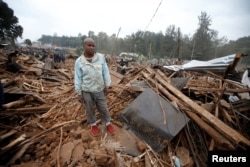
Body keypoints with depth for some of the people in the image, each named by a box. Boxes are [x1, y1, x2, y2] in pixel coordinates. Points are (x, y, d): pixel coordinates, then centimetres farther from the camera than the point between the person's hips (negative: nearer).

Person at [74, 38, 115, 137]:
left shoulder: (101, 57, -7)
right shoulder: (79, 61, -8)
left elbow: (105, 72, 0)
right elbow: (78, 78, -4)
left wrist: (107, 85, 2)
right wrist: (79, 93, -4)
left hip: (99, 89, 1)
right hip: (86, 91, -1)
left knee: (103, 108, 13)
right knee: (90, 110, 15)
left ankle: (108, 124, 34)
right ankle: (93, 125, 37)